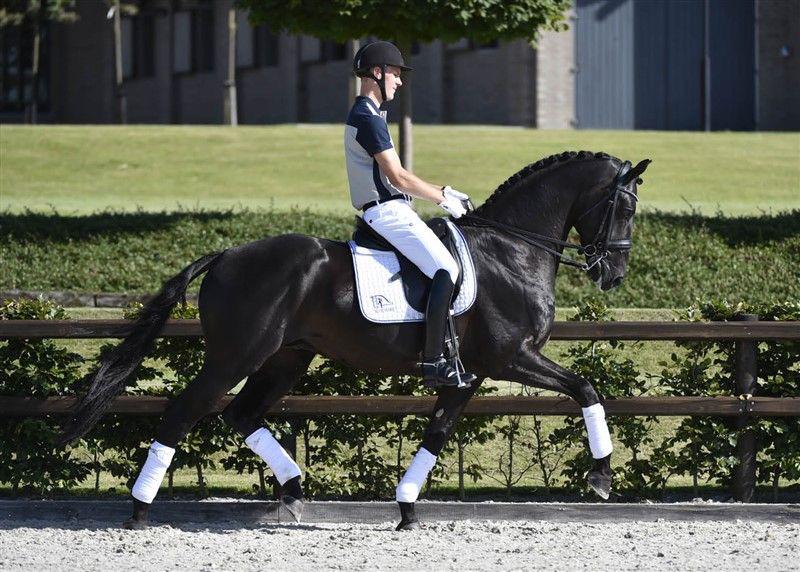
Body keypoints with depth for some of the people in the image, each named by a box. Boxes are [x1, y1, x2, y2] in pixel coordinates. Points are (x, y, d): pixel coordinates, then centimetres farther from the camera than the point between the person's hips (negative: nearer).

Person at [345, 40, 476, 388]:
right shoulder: (369, 119, -13)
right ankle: (433, 363, -26)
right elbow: (398, 177, -17)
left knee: (444, 264, 17)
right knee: (446, 270, -21)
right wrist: (443, 198, -7)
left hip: (387, 210, 11)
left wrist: (441, 192, 17)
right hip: (386, 212, -11)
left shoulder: (363, 116, 21)